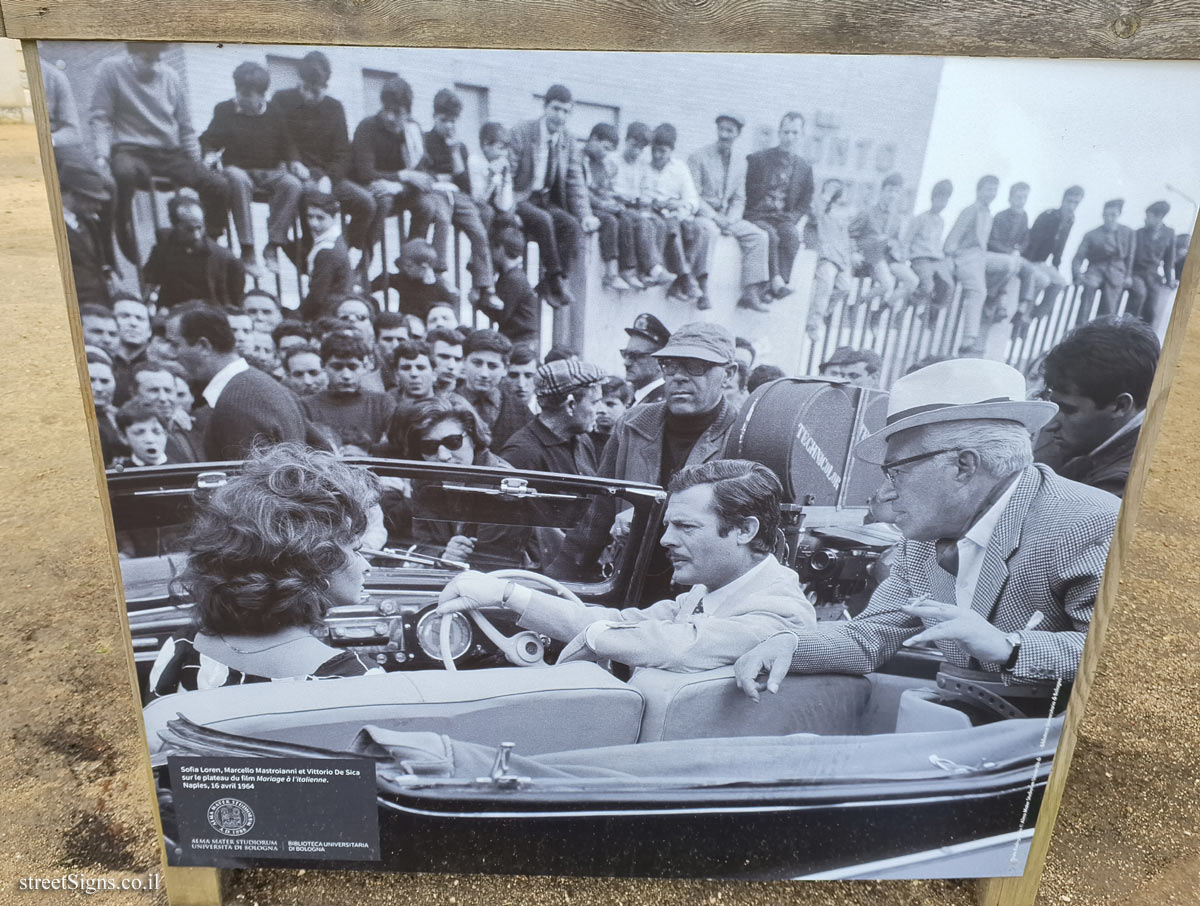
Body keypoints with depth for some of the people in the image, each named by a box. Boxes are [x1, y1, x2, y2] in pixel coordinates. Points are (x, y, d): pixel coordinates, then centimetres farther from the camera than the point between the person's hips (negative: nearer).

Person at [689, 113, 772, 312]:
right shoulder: (698, 157, -2)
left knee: (758, 235, -15)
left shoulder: (741, 163, 15)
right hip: (702, 214, -5)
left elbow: (739, 199, 13)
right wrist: (715, 217, -19)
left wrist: (730, 220, -8)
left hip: (727, 216, 5)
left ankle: (750, 293, -19)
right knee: (710, 231, -38)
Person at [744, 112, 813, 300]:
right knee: (771, 235, -35)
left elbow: (805, 204, 17)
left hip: (785, 219, 2)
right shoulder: (757, 159, 7)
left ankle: (782, 281, -38)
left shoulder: (805, 168, 17)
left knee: (792, 235, -33)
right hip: (758, 216, -2)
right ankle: (776, 281, -41)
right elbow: (745, 193, 6)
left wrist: (796, 221, -2)